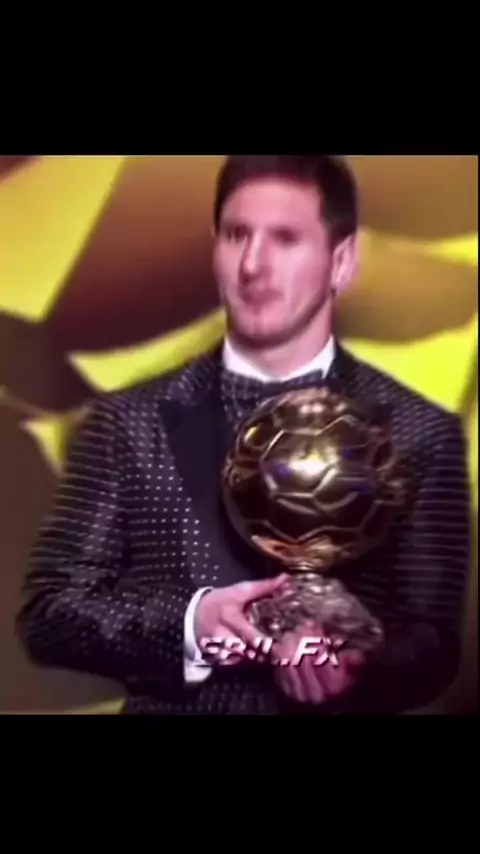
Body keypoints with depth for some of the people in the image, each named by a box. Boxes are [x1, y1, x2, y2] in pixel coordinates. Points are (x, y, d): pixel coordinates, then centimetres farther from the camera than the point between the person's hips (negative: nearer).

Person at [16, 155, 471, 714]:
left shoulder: (419, 434, -9)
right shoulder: (129, 423, -7)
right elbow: (46, 610, -7)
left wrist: (356, 669, -25)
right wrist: (188, 623, -21)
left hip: (335, 707, 0)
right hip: (167, 707, 1)